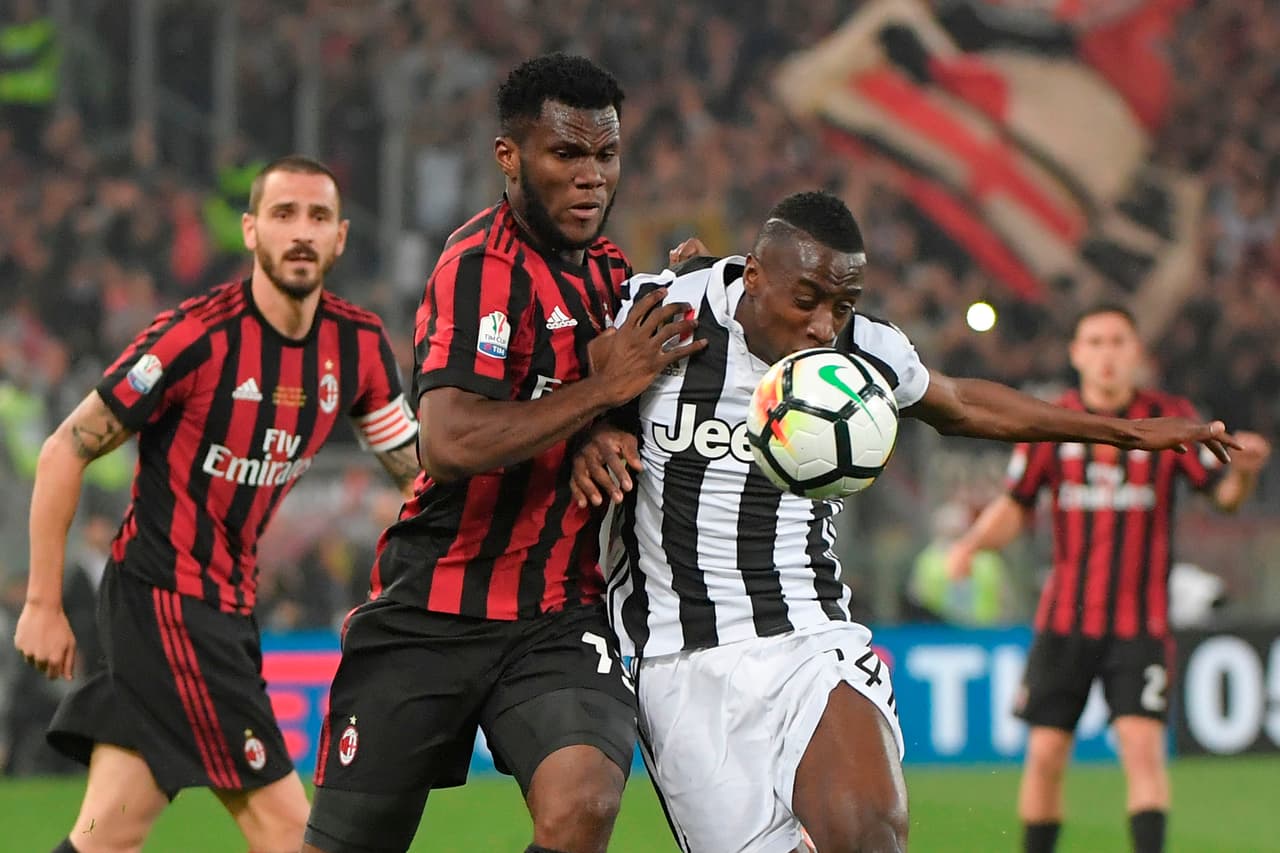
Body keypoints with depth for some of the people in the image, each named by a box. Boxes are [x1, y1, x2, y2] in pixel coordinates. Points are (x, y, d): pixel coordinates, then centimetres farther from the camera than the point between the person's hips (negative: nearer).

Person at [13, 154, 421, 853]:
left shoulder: (359, 344, 3)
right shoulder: (197, 335, -15)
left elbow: (419, 471, 14)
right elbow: (64, 453, -10)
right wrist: (42, 604, -10)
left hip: (225, 605, 7)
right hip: (165, 596, -7)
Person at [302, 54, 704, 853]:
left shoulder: (608, 270, 10)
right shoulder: (483, 265, -14)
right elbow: (450, 444, -27)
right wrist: (602, 389, -21)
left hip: (558, 621, 5)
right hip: (430, 617, -5)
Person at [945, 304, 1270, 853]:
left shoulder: (1170, 420, -1)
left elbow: (1224, 493, -2)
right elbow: (1015, 507, 10)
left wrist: (1243, 472, -25)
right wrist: (972, 542, -9)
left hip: (1140, 623, -2)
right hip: (1063, 621, 2)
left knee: (1143, 747, -15)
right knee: (1045, 755, 2)